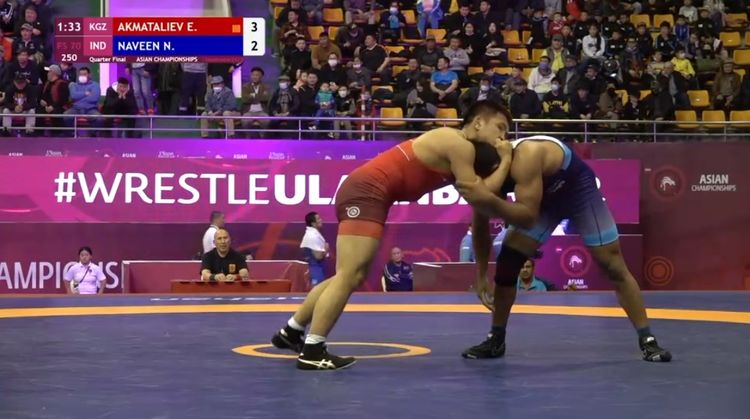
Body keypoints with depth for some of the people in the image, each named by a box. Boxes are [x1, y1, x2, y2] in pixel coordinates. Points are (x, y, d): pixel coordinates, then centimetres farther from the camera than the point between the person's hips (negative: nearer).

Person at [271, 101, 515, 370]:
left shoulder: (453, 146, 21)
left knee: (352, 277, 15)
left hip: (363, 190, 10)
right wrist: (506, 161, -5)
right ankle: (312, 351, -16)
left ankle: (291, 332, 22)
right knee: (349, 275, -14)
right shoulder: (460, 146, -9)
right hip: (367, 190, -10)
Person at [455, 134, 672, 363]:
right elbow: (480, 225, -5)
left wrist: (490, 201, -62)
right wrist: (481, 275, -2)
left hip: (577, 188, -5)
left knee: (613, 265, -8)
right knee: (508, 259, -8)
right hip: (543, 196, 5)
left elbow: (528, 217, -48)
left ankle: (647, 340, -2)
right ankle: (496, 339, 4)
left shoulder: (526, 157, -43)